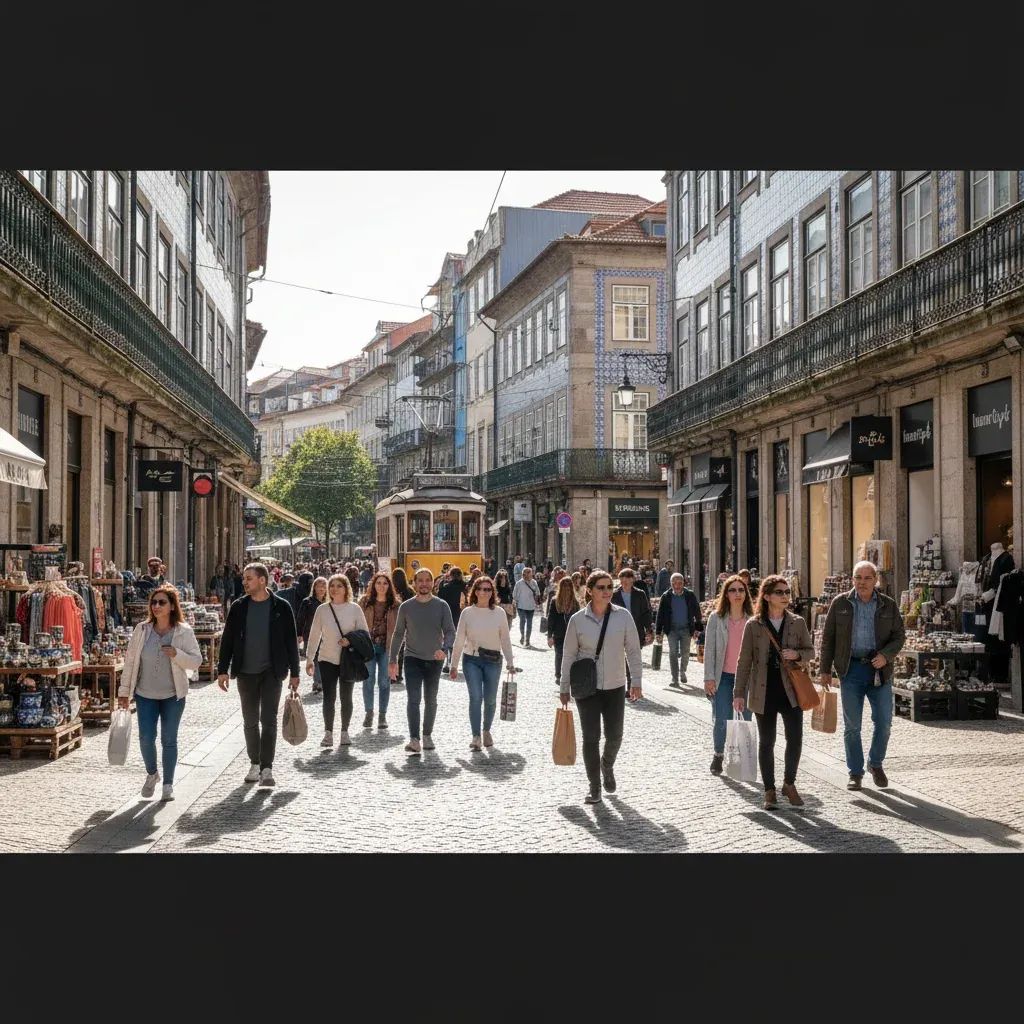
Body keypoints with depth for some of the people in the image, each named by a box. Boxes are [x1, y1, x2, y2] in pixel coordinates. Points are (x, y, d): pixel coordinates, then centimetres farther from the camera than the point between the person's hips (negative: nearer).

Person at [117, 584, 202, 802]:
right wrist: (124, 691, 4)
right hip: (145, 694, 1)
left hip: (173, 696, -1)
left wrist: (177, 654, -24)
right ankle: (152, 774, 25)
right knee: (146, 738, -3)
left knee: (169, 740, 6)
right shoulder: (142, 630, -1)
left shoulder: (184, 631, -6)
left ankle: (168, 784, 20)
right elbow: (130, 660, 4)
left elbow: (196, 661, -5)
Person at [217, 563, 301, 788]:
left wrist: (294, 672, 0)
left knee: (269, 720, -6)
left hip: (272, 672, -3)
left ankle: (267, 768, -6)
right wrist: (222, 670, 0)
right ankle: (255, 764, 22)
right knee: (250, 721, 10)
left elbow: (291, 641, 1)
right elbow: (228, 640, 6)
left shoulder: (281, 607, -2)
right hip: (246, 672, 3)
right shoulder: (239, 607, 3)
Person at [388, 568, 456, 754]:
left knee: (430, 700, 13)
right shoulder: (406, 607, 0)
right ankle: (414, 740, -18)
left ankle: (427, 735, 28)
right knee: (413, 699, -13)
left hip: (434, 660, 1)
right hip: (413, 659, -1)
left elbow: (450, 631, -7)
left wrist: (443, 648, -27)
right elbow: (398, 634, 7)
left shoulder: (442, 606, -2)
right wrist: (393, 660, 4)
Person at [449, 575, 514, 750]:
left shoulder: (499, 613, -1)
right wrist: (454, 665, 3)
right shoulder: (467, 613, -2)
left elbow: (505, 639, 5)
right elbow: (459, 640, 2)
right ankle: (476, 736, -7)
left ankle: (486, 731, 30)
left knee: (490, 699, 7)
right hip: (471, 660, -1)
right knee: (475, 697, -11)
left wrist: (510, 662, 1)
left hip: (493, 660, 1)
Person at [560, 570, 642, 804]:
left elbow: (633, 650, 1)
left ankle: (607, 765, 40)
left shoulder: (623, 616, -4)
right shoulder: (578, 620, -5)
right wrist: (564, 688, 3)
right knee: (591, 738, 0)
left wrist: (636, 681, -3)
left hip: (615, 687, 1)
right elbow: (569, 655, 2)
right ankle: (594, 786, 14)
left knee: (614, 736, 7)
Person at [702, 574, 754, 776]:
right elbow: (709, 649, 0)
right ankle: (718, 755, 21)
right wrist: (709, 677, -5)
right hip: (723, 676, -1)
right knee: (722, 721, -2)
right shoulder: (716, 618, 0)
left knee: (744, 721, 4)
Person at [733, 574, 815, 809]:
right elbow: (744, 660, 0)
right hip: (764, 692, -1)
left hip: (791, 690, 1)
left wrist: (797, 654, -12)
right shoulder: (753, 625, -2)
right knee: (766, 743, 6)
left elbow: (810, 651, 12)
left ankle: (789, 784, 20)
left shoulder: (798, 622, 4)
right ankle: (769, 791, 18)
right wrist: (739, 693, -2)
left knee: (795, 739, -2)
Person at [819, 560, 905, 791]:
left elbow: (899, 635, 7)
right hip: (851, 670, -1)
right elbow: (828, 638, 6)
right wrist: (825, 669, 3)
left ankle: (875, 763, 26)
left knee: (884, 722, 1)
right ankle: (855, 773, 16)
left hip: (879, 670, 1)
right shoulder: (840, 603, 3)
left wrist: (886, 655, -12)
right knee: (852, 725, 4)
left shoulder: (888, 605, 5)